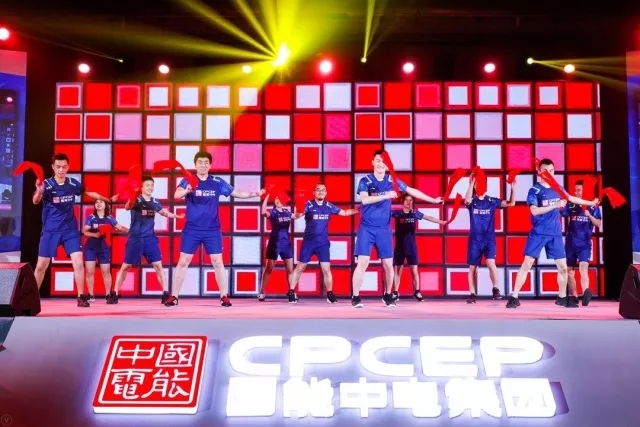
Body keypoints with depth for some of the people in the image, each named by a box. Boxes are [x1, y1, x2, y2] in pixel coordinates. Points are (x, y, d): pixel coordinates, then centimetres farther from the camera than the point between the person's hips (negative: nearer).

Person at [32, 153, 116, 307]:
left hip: (71, 229, 2)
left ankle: (81, 297, 2)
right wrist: (39, 192, -55)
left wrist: (108, 199, 21)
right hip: (50, 231, -2)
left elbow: (88, 193, 18)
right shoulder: (46, 184, -14)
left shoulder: (74, 183, -3)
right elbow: (35, 201, -32)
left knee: (78, 262, -7)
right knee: (41, 265, 3)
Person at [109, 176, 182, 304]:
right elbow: (127, 207, -34)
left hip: (150, 238, 4)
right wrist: (132, 197, -54)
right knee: (125, 266, 3)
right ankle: (114, 294, 14)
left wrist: (178, 216, 19)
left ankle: (165, 294, 2)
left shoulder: (155, 202, 6)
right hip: (135, 238, -4)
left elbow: (164, 212, 27)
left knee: (158, 265, -2)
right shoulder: (136, 200, -10)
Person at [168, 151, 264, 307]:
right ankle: (174, 296, 11)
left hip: (212, 230, 1)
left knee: (218, 262, 1)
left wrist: (254, 193, -11)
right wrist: (186, 190, -46)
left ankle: (224, 296, 11)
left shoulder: (218, 182, 2)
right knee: (183, 262, 1)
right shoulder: (187, 181, -4)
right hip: (192, 230, -1)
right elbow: (176, 195, -22)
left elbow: (237, 193, 7)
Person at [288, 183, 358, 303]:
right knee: (300, 267, 3)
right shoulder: (308, 205, -9)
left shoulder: (329, 206, 3)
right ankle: (291, 292, 12)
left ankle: (330, 294, 11)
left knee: (326, 269, 0)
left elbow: (344, 212, 17)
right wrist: (298, 213, -48)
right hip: (308, 242, -2)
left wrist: (358, 209, 5)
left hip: (323, 243, 2)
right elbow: (296, 216, -25)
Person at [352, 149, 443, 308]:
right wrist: (386, 195, -30)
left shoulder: (392, 181, 4)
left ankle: (387, 295, 24)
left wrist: (434, 200, 15)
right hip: (367, 228, -3)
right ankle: (355, 297, -1)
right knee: (362, 263, -10)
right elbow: (365, 199, -22)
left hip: (384, 229, 3)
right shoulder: (365, 181, -5)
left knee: (388, 264, 5)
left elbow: (412, 191, 12)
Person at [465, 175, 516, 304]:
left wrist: (513, 189, -16)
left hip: (489, 238, 0)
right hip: (475, 239, 0)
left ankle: (495, 289, -4)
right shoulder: (472, 201, -1)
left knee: (491, 263, -20)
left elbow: (511, 203, -2)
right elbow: (467, 200, -25)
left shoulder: (492, 201, 3)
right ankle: (472, 294, 12)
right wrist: (471, 184, -30)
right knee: (473, 267, 4)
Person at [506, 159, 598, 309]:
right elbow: (534, 211, -21)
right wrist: (556, 205, -24)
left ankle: (562, 297, 23)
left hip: (555, 234, 5)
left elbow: (572, 198, 27)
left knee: (563, 267, 7)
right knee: (527, 264, -9)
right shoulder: (534, 190, -7)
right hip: (538, 233, -5)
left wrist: (590, 203, 37)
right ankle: (514, 297, -7)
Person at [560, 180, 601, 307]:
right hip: (570, 243, 3)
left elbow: (599, 224, -1)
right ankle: (574, 298, 19)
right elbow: (560, 213, -9)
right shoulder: (571, 205, 4)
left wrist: (589, 215, -19)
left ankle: (586, 293, -39)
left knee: (583, 268, -23)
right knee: (570, 271, 7)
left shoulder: (593, 206, 1)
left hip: (585, 243, -3)